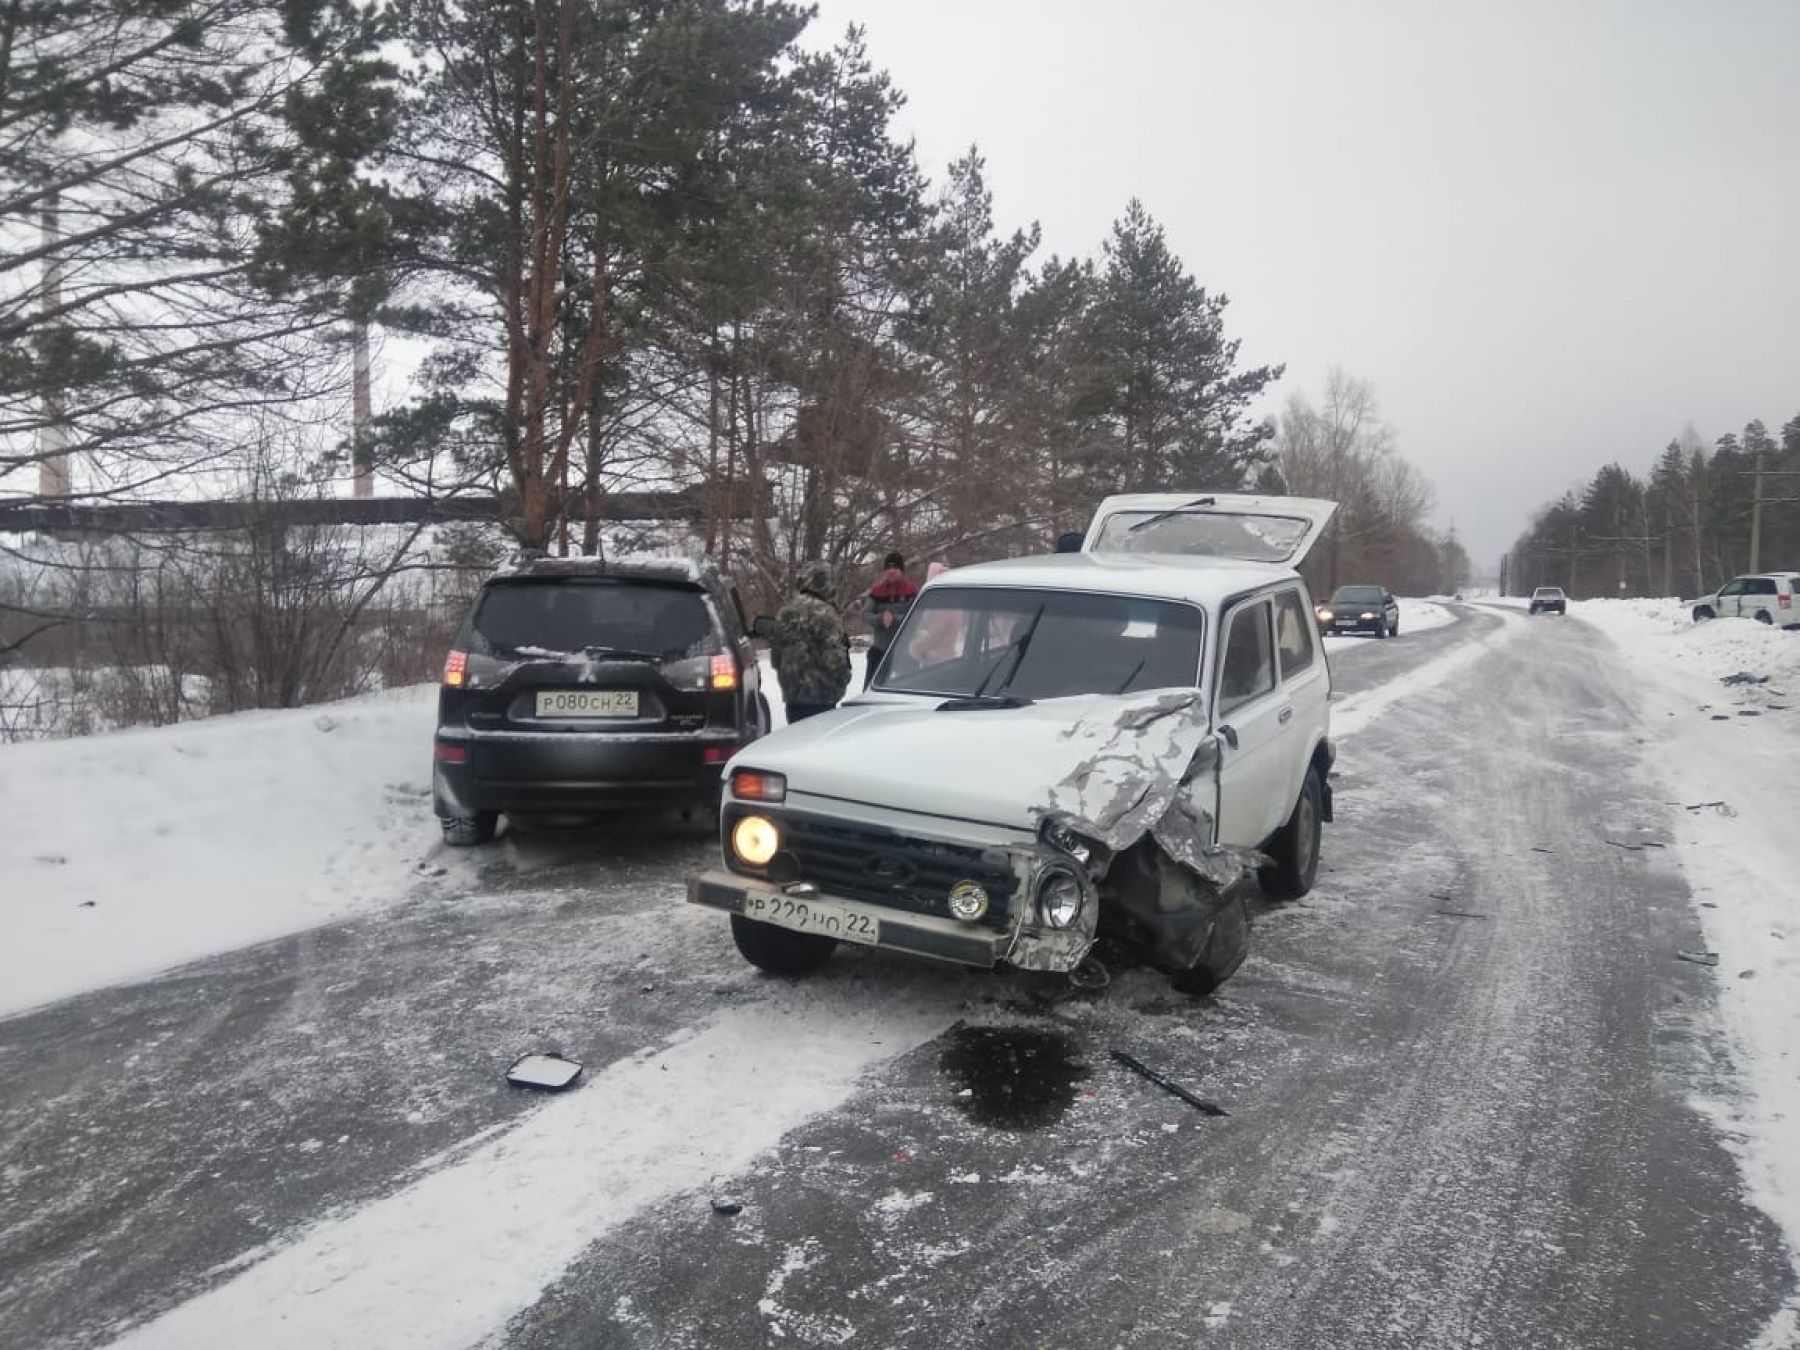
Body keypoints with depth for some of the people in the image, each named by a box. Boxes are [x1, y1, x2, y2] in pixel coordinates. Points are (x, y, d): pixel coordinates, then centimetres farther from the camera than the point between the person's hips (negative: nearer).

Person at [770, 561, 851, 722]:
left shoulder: (784, 612, 8)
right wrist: (842, 680, -2)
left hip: (792, 691, 7)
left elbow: (776, 652, 15)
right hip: (820, 692, -7)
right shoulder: (822, 612, -15)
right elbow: (834, 654, -16)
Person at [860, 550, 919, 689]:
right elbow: (865, 614, -6)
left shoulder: (911, 592, -5)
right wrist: (880, 619, -26)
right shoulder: (876, 591, 2)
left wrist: (894, 619, -29)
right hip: (879, 650, 3)